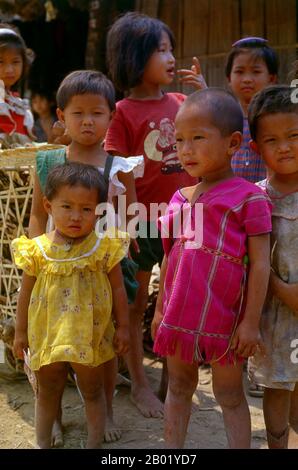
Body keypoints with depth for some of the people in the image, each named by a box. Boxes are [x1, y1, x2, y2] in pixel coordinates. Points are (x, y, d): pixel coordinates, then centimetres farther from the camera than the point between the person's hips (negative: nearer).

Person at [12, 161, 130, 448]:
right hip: (47, 336, 2)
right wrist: (20, 332, 6)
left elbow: (118, 289, -3)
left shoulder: (104, 248, -11)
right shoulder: (38, 250, -7)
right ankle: (42, 443, 36)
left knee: (92, 392, 14)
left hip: (90, 336, -1)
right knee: (47, 392, 18)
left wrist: (123, 327, -1)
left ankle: (94, 444, 29)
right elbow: (26, 293, 2)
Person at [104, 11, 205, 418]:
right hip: (142, 222, -5)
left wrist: (204, 95, 0)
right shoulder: (123, 112, -10)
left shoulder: (180, 103, 4)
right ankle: (139, 384, 24)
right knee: (135, 305, 9)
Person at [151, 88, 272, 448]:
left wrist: (251, 322, -12)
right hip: (178, 315, 6)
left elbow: (259, 263, -11)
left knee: (229, 394, 8)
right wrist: (160, 308, 16)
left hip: (223, 318, -5)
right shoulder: (180, 199, 7)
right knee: (179, 388, 17)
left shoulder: (248, 197, -11)